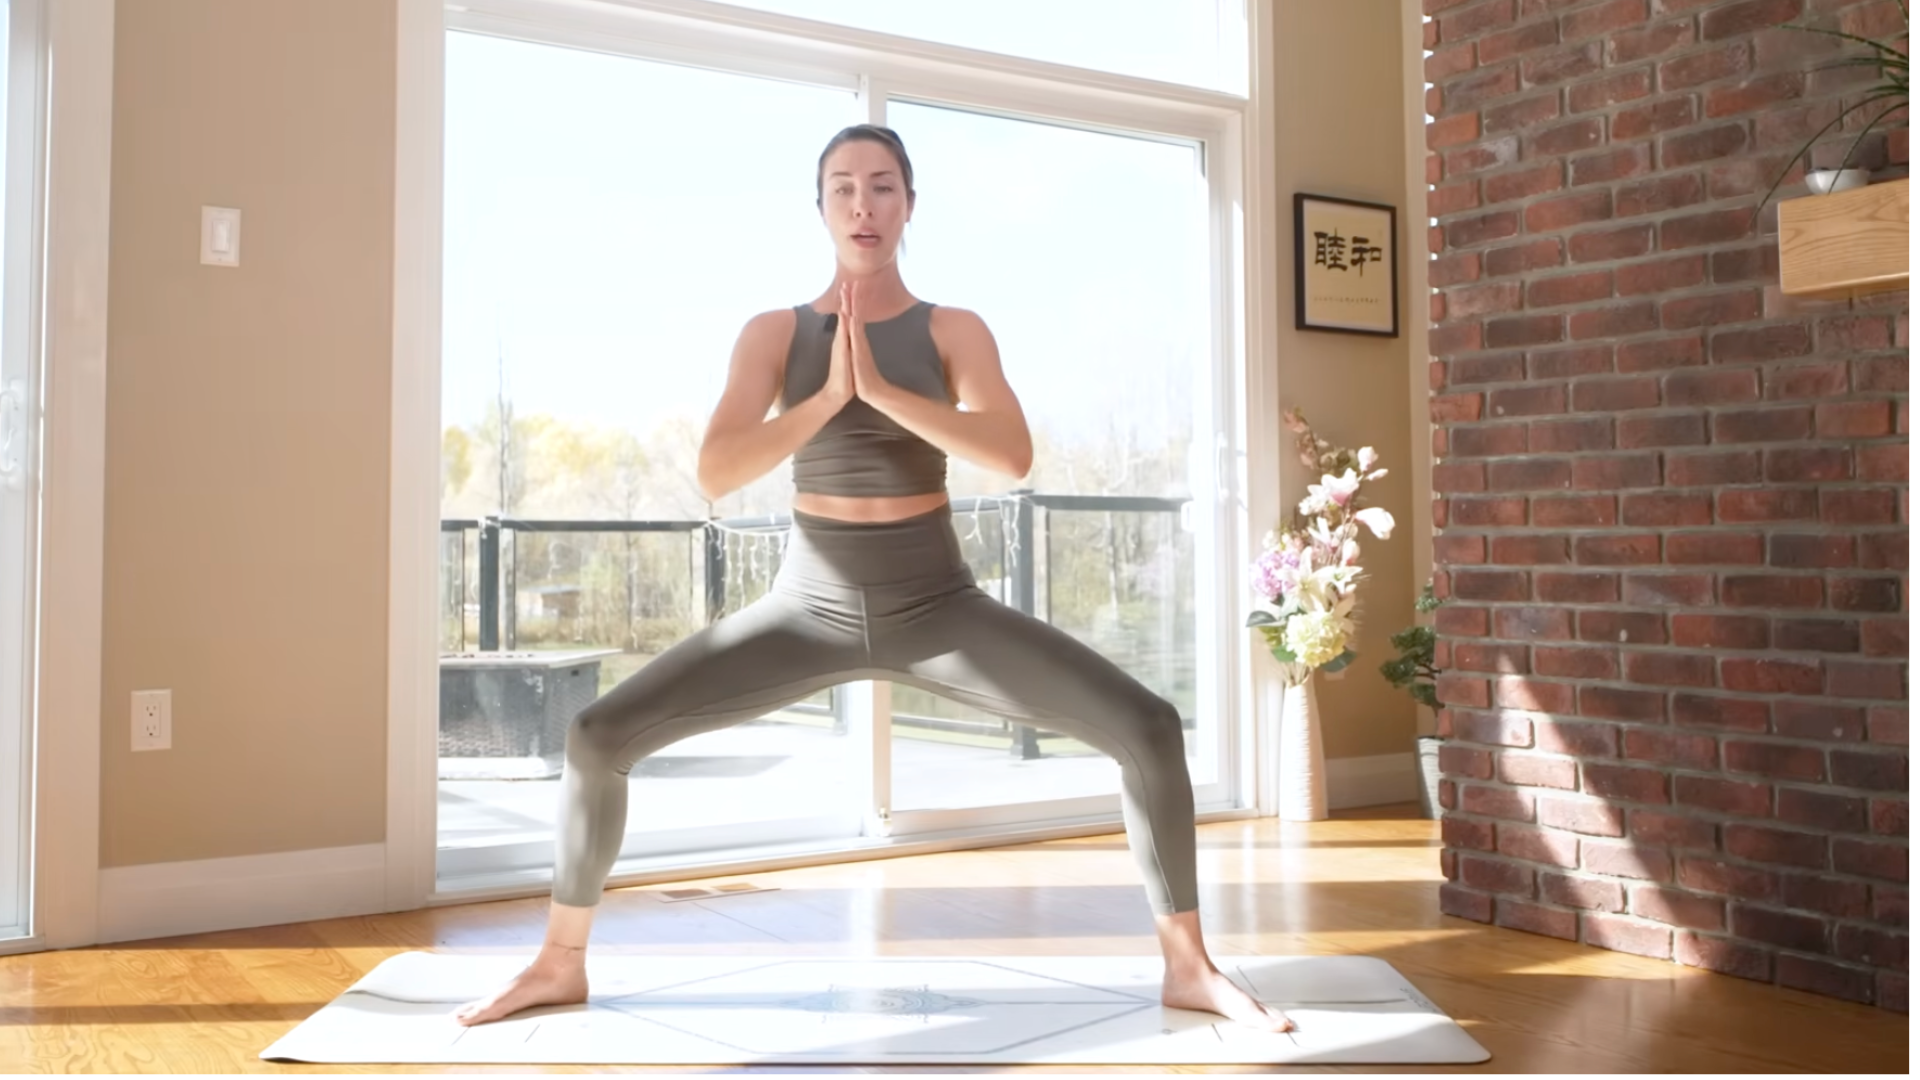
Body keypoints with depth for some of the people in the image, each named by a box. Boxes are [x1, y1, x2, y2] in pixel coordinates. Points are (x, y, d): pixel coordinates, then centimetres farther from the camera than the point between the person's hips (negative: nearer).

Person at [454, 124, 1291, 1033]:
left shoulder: (955, 331, -2)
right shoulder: (773, 333, -1)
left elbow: (1013, 455, -19)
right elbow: (715, 473, -14)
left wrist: (881, 389, -26)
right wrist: (829, 396, -24)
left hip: (937, 607, 0)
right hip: (806, 610, 1)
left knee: (1149, 731, -16)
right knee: (599, 737, -11)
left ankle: (1187, 966, 4)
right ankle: (561, 963, 12)